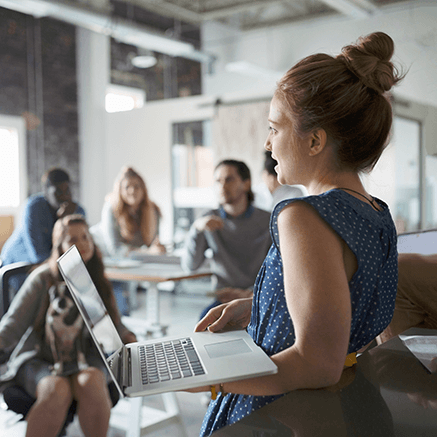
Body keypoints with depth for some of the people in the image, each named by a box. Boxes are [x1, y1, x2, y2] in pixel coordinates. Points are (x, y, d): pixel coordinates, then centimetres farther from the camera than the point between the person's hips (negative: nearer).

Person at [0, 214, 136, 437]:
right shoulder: (42, 278, 1)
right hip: (39, 358, -2)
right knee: (57, 390, -35)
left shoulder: (98, 281, 13)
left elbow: (114, 325, 21)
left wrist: (130, 340, 1)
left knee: (91, 382, -33)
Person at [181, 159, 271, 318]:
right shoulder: (210, 220, 7)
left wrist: (249, 293, -17)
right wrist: (196, 228, -15)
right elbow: (189, 266, -1)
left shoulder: (267, 221, 0)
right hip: (224, 297, 1)